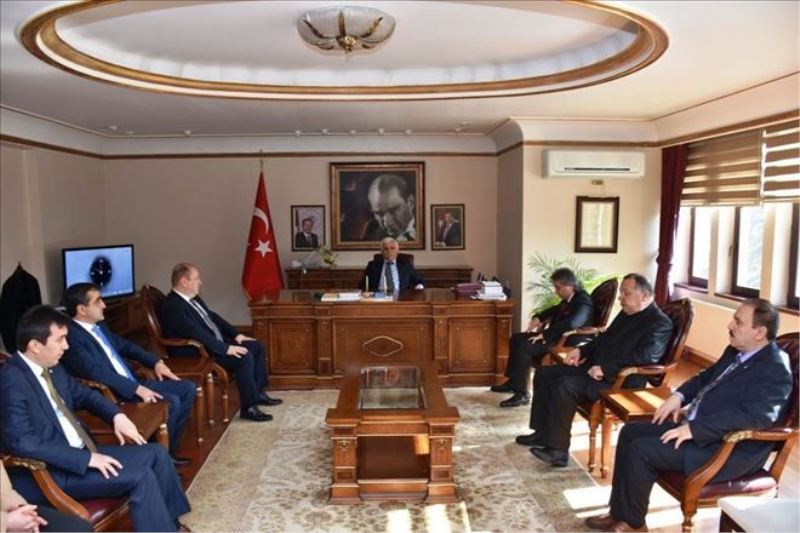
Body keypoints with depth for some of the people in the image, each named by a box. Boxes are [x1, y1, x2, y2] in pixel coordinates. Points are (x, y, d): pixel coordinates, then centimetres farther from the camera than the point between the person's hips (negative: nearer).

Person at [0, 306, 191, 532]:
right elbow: (23, 442, -28)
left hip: (79, 453, 9)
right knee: (140, 477, -20)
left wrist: (117, 415, 2)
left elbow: (83, 394, 21)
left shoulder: (52, 368, 6)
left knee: (155, 453, 3)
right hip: (51, 472, -9)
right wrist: (86, 459, -26)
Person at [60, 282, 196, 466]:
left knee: (188, 388, 4)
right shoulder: (71, 337, -17)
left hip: (134, 383, 10)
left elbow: (125, 346, 23)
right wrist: (137, 389, -30)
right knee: (171, 401, -26)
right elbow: (96, 372, -27)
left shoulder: (99, 326, 13)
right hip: (111, 394, -10)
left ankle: (168, 450, 11)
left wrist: (156, 362, 9)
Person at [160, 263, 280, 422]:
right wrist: (226, 348, -28)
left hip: (216, 342, 10)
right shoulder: (173, 306, -21)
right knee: (244, 357, -26)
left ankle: (258, 392, 14)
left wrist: (236, 334, 8)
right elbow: (197, 334, -28)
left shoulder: (192, 297, 10)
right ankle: (249, 407, -16)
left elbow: (212, 317, 18)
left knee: (257, 347, 4)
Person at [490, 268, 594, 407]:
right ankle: (513, 382, 14)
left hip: (566, 343, -11)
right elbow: (556, 310, 29)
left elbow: (569, 324, -38)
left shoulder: (583, 303, -22)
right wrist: (538, 318, 13)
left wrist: (544, 335, -34)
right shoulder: (569, 299, 9)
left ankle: (521, 394, -17)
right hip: (557, 336, 11)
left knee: (523, 346, -24)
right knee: (516, 338, 8)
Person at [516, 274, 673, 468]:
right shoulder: (626, 313, 16)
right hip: (593, 367, 10)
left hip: (619, 381, -10)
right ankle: (543, 433, 10)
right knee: (544, 374, 2)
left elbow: (645, 356, -26)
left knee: (563, 385, -29)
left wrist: (605, 369, -29)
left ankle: (558, 450, -20)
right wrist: (581, 350, 10)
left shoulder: (660, 323, -12)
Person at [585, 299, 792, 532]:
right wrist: (679, 396, 5)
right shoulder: (736, 350, 9)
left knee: (641, 450, -20)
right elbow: (708, 376, 24)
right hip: (695, 426, 10)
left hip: (730, 449, -10)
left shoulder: (775, 370, -20)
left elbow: (755, 415, -33)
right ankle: (620, 511, 11)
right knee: (630, 432, 4)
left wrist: (694, 429, -32)